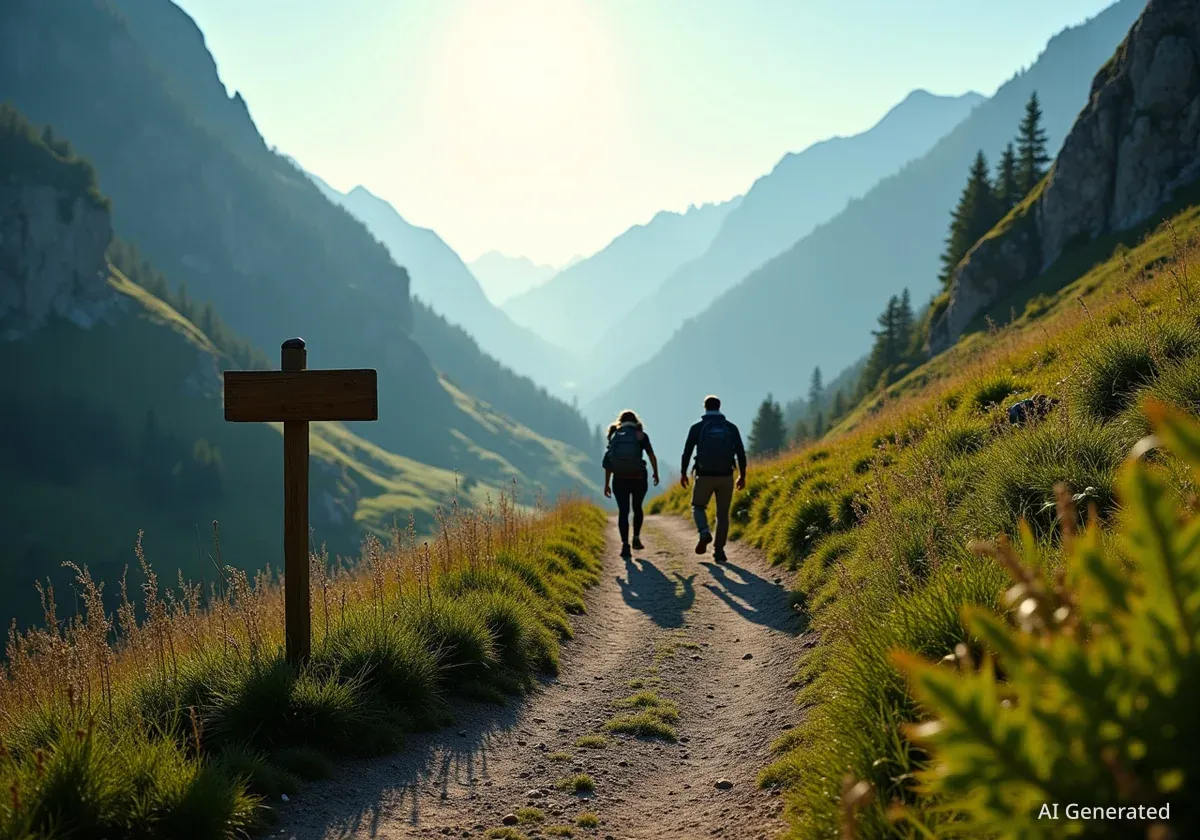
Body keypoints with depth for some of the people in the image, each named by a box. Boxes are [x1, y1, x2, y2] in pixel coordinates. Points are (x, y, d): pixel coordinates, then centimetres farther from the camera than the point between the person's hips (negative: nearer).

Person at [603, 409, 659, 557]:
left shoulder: (614, 436, 6)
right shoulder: (641, 435, 1)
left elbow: (608, 461, 2)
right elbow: (652, 456, -2)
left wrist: (607, 484, 5)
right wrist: (656, 473, 13)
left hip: (619, 479, 1)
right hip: (638, 478, -1)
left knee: (623, 511, 3)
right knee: (637, 508, 22)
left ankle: (625, 544, -12)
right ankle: (636, 538, 12)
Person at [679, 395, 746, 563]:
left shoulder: (697, 428, -2)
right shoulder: (731, 428, 3)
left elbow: (687, 452, -3)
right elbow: (741, 453, 0)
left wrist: (683, 473, 9)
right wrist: (742, 476, 9)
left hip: (704, 476, -1)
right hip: (725, 477, 1)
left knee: (698, 507, 19)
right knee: (723, 514, 11)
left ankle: (704, 532, -8)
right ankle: (719, 550, 5)